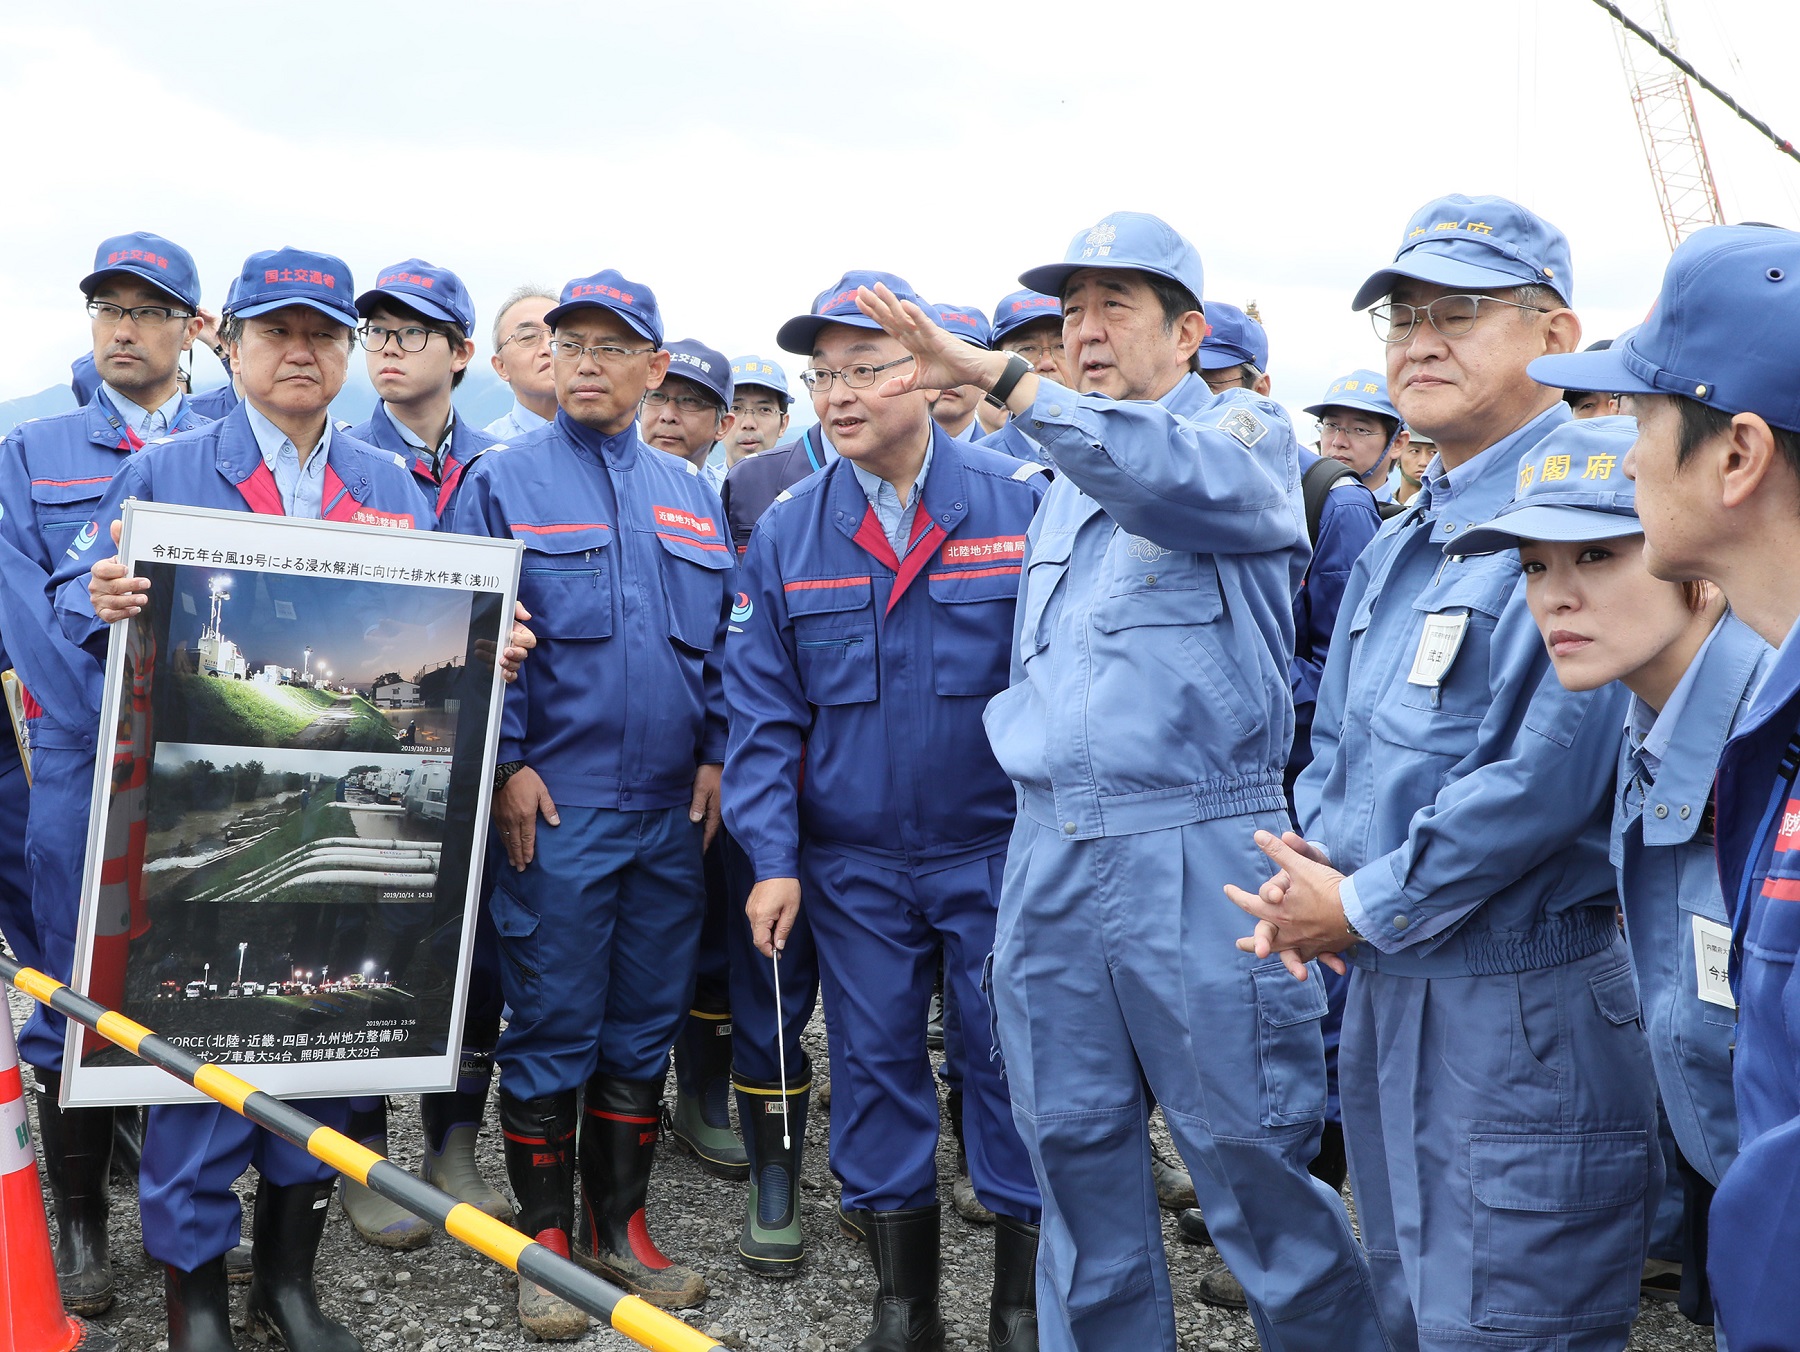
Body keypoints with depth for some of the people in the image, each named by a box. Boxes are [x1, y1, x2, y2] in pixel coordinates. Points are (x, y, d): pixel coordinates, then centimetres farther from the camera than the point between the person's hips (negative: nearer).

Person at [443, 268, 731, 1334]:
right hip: (557, 805, -4)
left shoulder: (690, 494, 13)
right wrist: (506, 763, -11)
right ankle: (546, 1240, 14)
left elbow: (722, 639, 15)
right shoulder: (503, 482, 0)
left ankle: (622, 1226, 24)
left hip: (673, 806, 5)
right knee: (553, 1025, 1)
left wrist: (714, 753, 5)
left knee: (646, 1024, 11)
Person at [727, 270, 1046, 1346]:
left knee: (1013, 1064, 6)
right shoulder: (788, 532, 2)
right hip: (852, 863, 3)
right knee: (875, 1067, 10)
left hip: (1001, 852, -2)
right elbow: (763, 709, 2)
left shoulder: (1027, 502, -7)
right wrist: (772, 858, -5)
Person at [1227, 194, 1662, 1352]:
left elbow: (1550, 771, -25)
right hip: (1387, 991, 9)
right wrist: (1311, 868, -2)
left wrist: (1365, 907, -16)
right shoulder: (1399, 548, 14)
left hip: (1526, 1006, -9)